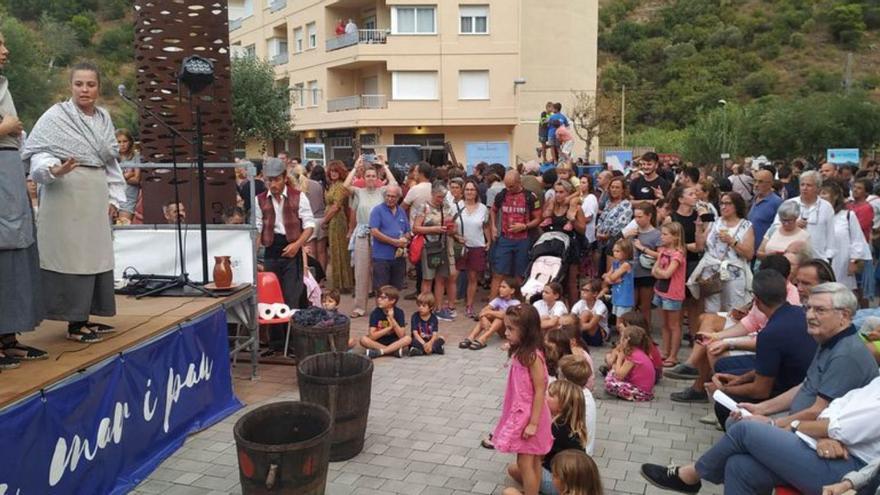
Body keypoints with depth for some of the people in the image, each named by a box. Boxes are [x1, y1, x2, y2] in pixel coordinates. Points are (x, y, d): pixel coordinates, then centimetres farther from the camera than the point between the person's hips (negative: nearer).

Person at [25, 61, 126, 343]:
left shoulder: (104, 119, 14)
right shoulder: (56, 116, -4)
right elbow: (36, 153, -8)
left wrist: (114, 198, 13)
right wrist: (53, 169, -28)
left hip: (96, 198, 7)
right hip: (66, 196, -7)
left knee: (94, 256, 10)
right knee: (71, 255, -5)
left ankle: (84, 317, 20)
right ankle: (74, 323, 2)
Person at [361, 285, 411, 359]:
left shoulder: (399, 312, -9)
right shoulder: (375, 313, -10)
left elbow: (401, 335, -18)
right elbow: (372, 336, -18)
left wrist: (392, 319, -26)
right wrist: (389, 327, -23)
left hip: (394, 342, 0)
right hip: (378, 342, 0)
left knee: (408, 338, -28)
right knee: (363, 340, -27)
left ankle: (378, 352, -28)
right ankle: (395, 351, -27)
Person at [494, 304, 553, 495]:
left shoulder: (532, 356, -22)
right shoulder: (520, 352, 4)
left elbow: (540, 391, -21)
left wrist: (533, 423, -20)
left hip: (529, 416, -8)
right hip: (520, 414, 8)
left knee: (525, 464, 2)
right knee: (532, 463, 18)